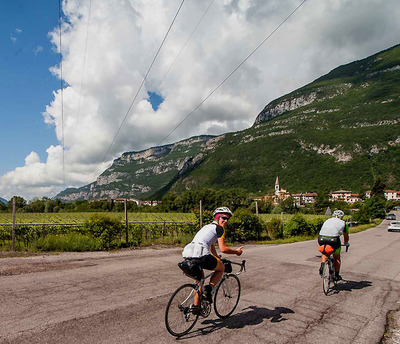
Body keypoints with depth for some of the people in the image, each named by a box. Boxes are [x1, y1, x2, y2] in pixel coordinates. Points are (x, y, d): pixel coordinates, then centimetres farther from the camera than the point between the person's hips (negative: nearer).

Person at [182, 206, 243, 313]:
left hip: (187, 254, 8)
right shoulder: (219, 228, 6)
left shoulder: (208, 226, 31)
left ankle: (196, 306, 30)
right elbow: (223, 249, -2)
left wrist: (217, 259, 56)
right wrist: (236, 251, 16)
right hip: (200, 255, -8)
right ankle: (209, 288, 2)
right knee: (221, 267, 20)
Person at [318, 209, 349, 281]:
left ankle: (322, 265, 5)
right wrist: (346, 244, 56)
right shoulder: (343, 223, 23)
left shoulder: (327, 221, 30)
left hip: (321, 239, 2)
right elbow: (346, 236, 35)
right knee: (336, 257, 22)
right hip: (333, 239, -2)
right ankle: (337, 275, 27)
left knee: (324, 253, 29)